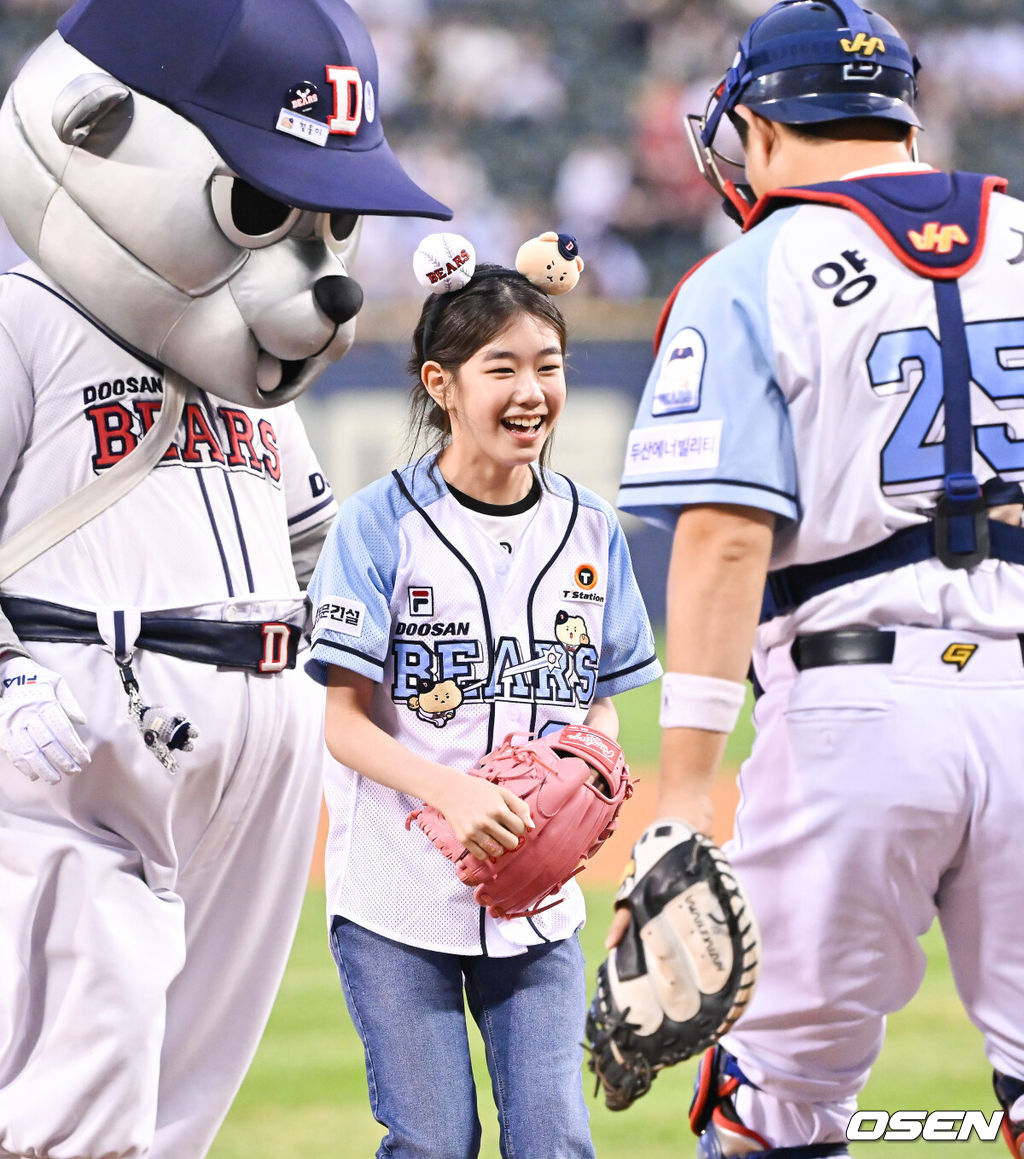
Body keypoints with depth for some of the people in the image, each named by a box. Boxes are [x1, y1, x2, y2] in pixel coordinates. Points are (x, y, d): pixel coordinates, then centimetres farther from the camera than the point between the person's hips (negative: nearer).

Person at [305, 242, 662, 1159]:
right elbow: (346, 720, -8)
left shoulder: (590, 529, 6)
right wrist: (453, 791, -24)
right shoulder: (381, 524, -6)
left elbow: (602, 699, 13)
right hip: (399, 890, -3)